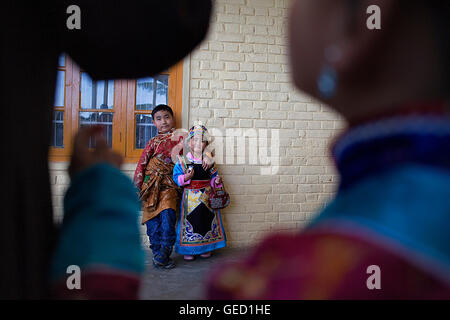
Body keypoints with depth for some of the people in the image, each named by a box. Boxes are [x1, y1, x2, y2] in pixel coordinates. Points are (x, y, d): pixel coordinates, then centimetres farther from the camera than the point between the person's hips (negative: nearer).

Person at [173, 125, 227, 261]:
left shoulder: (208, 160, 5)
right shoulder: (183, 160, -3)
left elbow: (213, 176, 11)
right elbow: (176, 177, -6)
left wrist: (217, 181, -10)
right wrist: (186, 177, -23)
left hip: (206, 196, 3)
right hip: (190, 197, -3)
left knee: (207, 220, 9)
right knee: (190, 220, 1)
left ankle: (206, 248, 26)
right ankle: (188, 250, 17)